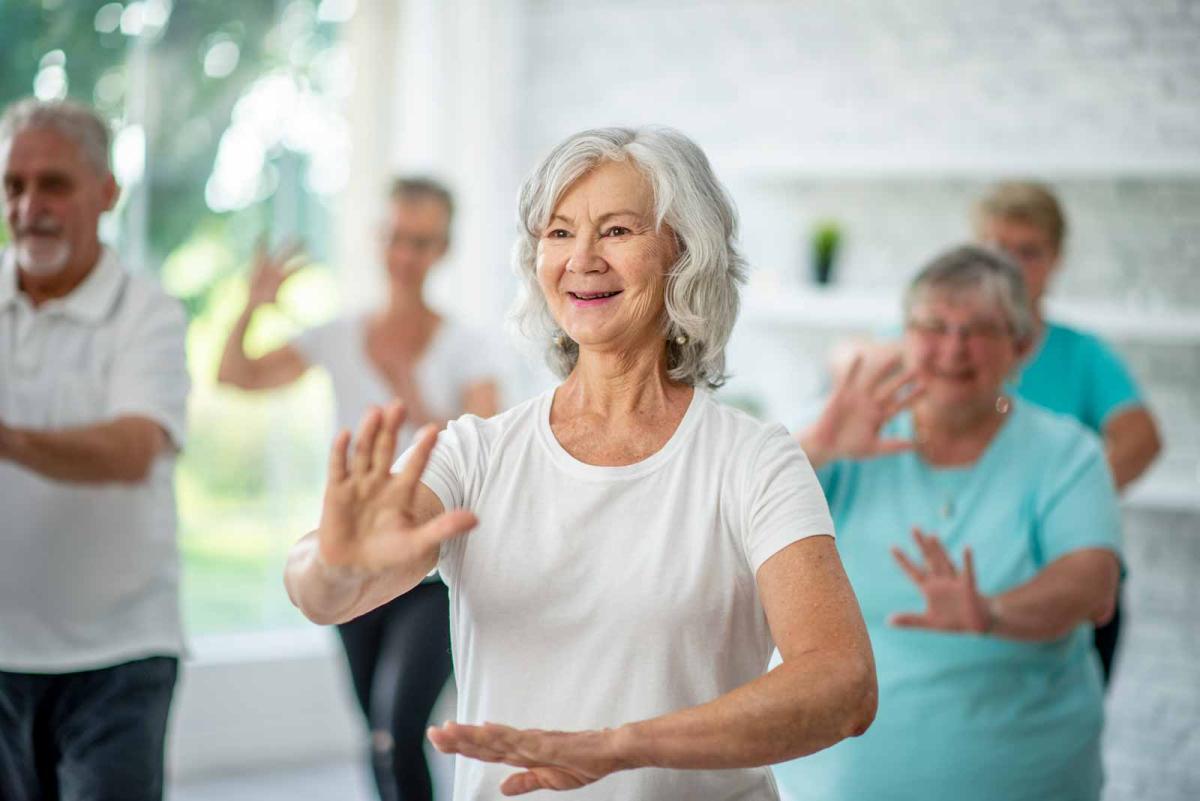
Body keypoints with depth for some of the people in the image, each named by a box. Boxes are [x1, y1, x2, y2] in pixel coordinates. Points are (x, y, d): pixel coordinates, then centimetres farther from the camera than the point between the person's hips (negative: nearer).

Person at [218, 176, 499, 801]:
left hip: (434, 571, -4)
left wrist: (424, 414, -29)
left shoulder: (464, 346, -3)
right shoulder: (339, 338, 6)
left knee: (399, 735, -22)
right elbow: (234, 376, 0)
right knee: (377, 742, 11)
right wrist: (252, 308, -15)